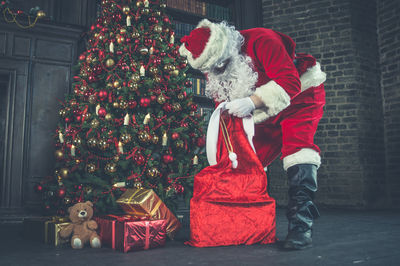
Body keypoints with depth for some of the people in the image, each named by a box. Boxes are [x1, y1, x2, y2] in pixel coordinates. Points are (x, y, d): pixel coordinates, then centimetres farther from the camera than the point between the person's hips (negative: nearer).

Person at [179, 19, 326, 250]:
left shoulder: (262, 41, -31)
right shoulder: (213, 69, -10)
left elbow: (290, 82, -37)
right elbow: (222, 102, -2)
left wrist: (252, 102, -49)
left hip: (301, 96, -6)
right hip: (266, 112, 6)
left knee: (297, 147, -28)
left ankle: (301, 224, -29)